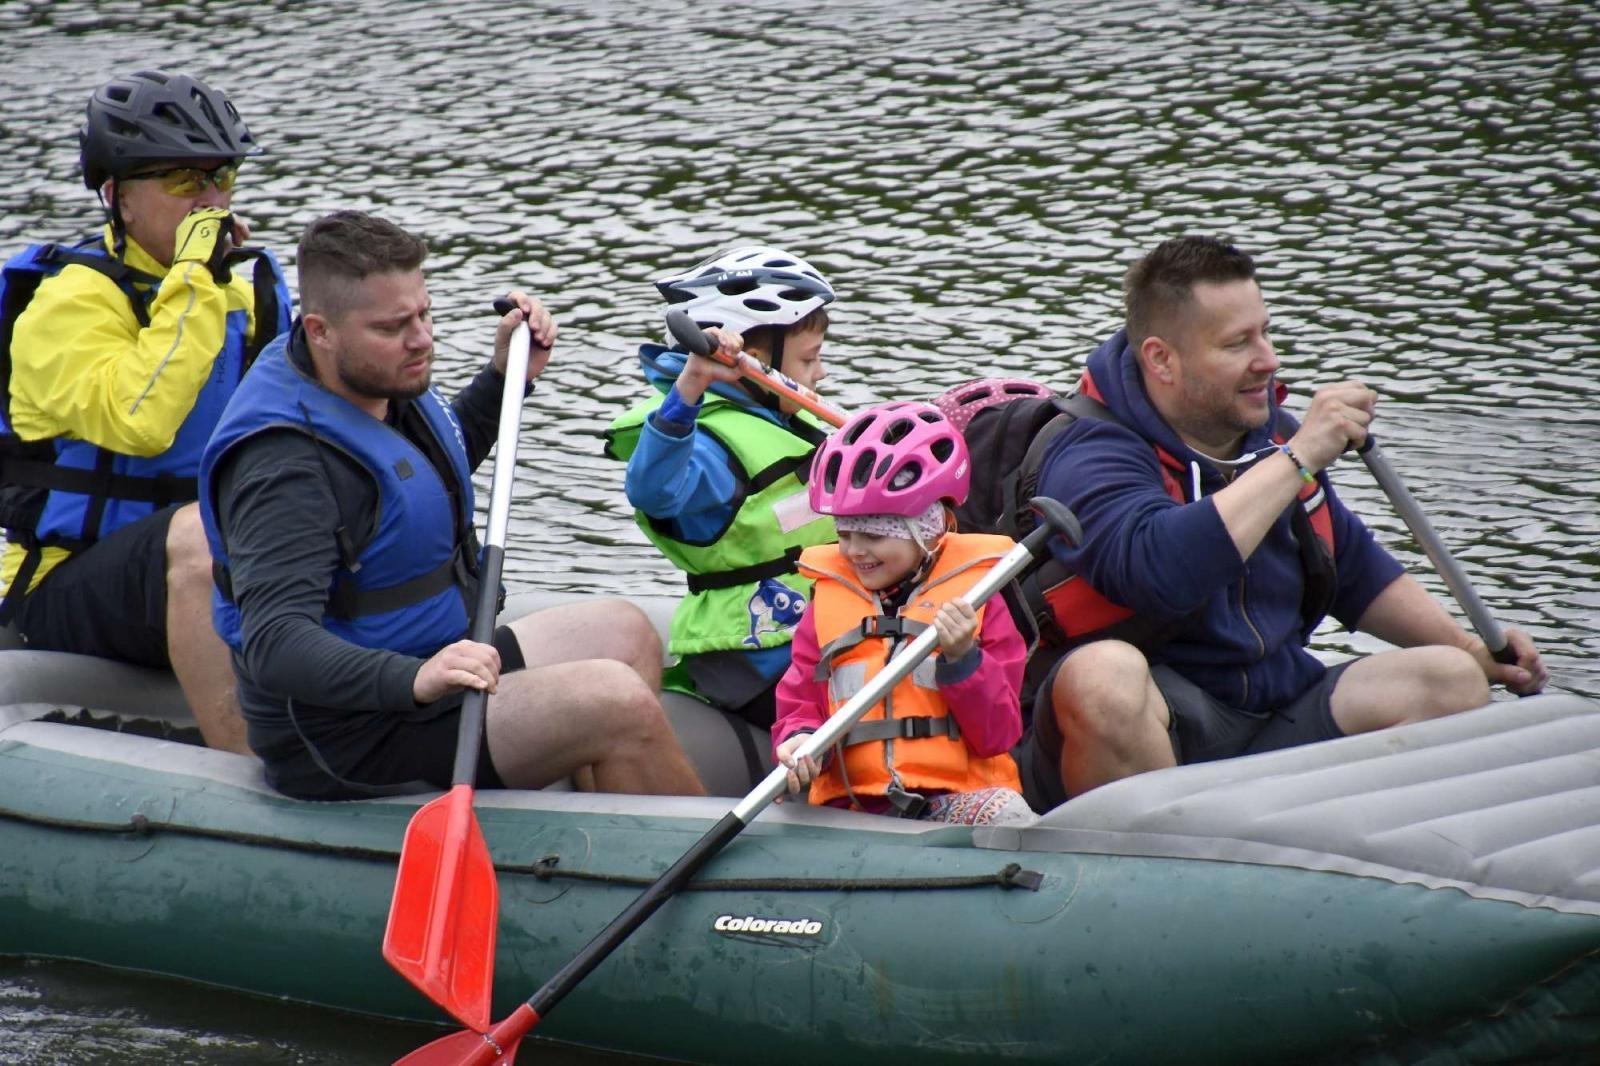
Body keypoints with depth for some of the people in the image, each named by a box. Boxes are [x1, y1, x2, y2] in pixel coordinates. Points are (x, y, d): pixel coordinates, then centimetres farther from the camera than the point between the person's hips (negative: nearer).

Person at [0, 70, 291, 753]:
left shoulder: (250, 290, 12)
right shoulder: (72, 300, -11)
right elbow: (138, 422, -30)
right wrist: (195, 282, -25)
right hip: (71, 589, -7)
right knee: (199, 534, -37)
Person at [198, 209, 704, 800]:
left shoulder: (383, 380, 5)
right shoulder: (284, 464, -27)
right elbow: (274, 644, -37)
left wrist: (506, 376, 17)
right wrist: (412, 681, -51)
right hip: (349, 742, -11)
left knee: (625, 634, 18)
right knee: (620, 702, -20)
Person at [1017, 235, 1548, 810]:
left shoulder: (1270, 434, 13)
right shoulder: (1092, 457, -13)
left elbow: (1354, 571, 28)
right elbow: (1158, 573, -35)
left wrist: (1471, 649, 15)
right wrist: (1298, 460, -29)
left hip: (1275, 725, 8)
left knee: (1452, 681, -7)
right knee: (1106, 673, -40)